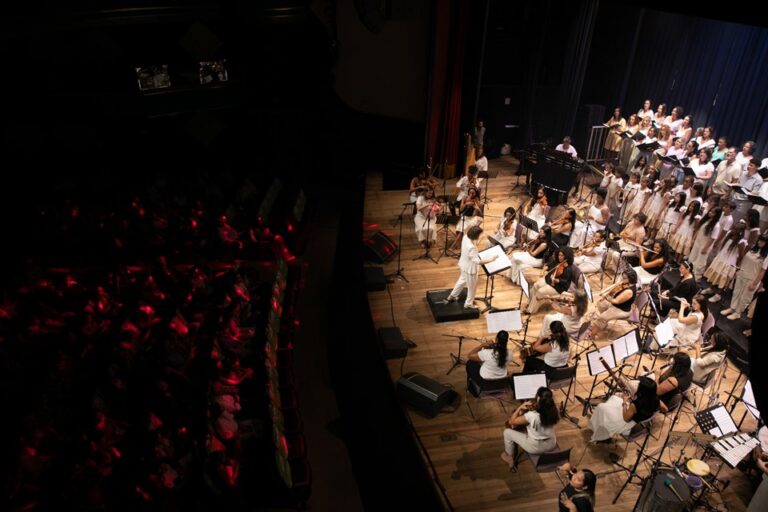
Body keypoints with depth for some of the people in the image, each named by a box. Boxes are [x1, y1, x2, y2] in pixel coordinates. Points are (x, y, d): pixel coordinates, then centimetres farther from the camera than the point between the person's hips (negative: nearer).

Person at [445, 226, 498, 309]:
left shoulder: (465, 237, -14)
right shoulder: (472, 247, -40)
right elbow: (478, 261, -37)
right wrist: (491, 259, -34)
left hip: (464, 264, 9)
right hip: (470, 268, -9)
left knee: (462, 280, 34)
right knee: (472, 287, 16)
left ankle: (452, 296, 51)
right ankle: (469, 304, 39)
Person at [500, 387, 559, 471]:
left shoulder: (532, 416, -34)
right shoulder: (554, 411, -18)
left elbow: (511, 421, -19)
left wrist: (520, 407, -14)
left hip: (535, 448, -6)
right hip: (552, 445, 6)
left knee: (507, 432, 13)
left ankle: (509, 457, 37)